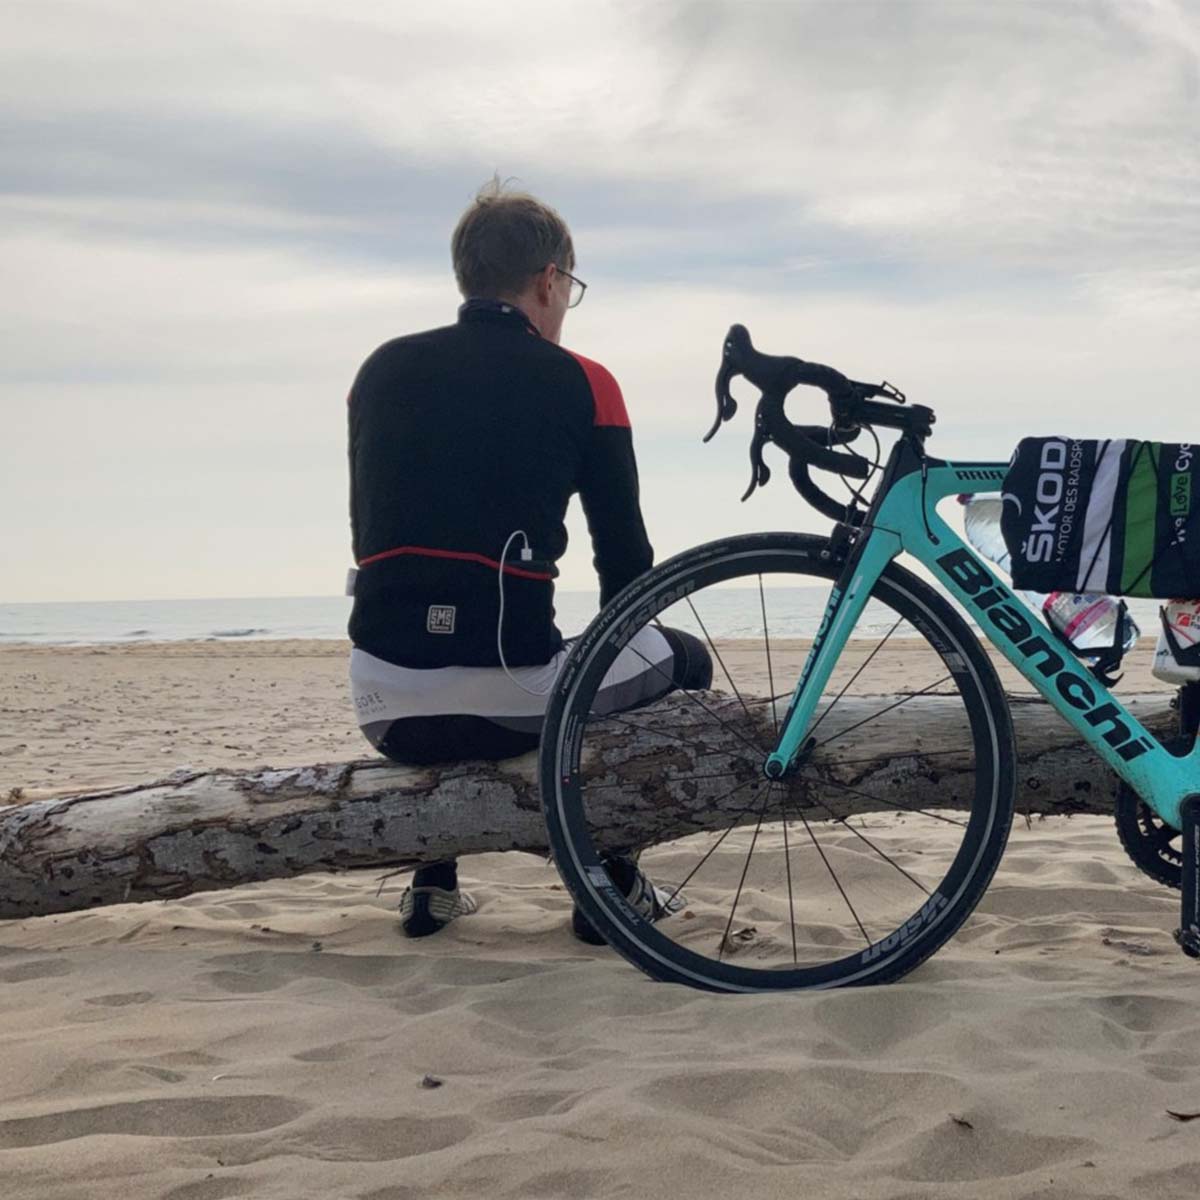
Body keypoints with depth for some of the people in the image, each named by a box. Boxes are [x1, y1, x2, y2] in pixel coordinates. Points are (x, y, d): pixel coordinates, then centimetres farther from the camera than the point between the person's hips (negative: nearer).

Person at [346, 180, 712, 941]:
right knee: (682, 659, 23)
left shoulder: (382, 370, 10)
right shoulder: (580, 385, 0)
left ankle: (433, 885, 31)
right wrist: (608, 650, 25)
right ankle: (611, 884, 21)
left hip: (385, 711, 4)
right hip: (512, 702, -4)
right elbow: (626, 557, 6)